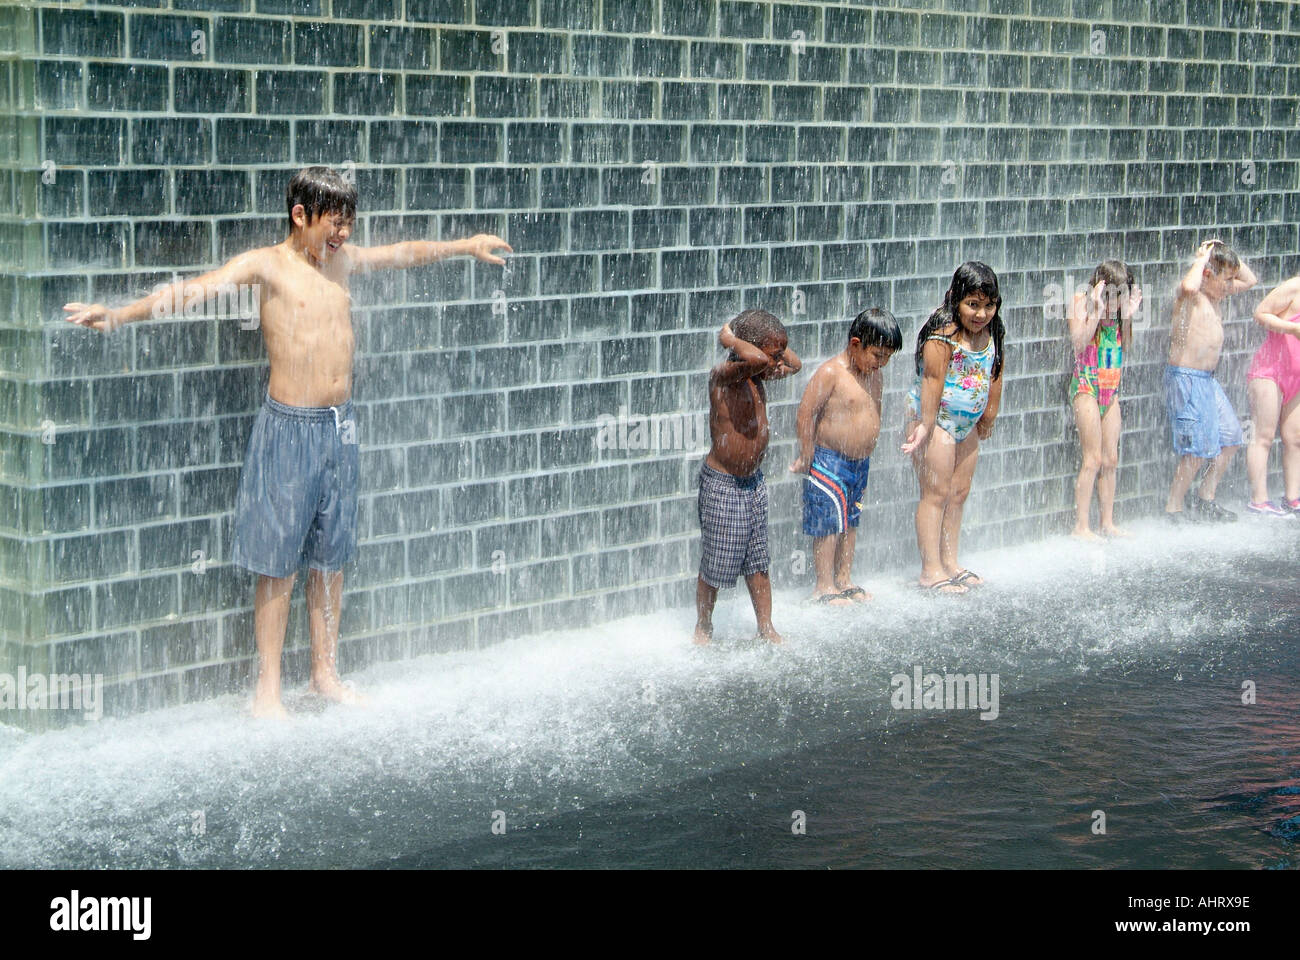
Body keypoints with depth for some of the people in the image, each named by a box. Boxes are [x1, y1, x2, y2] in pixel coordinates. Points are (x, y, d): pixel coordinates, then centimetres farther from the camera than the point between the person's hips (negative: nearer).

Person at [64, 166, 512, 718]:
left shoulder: (342, 259, 11)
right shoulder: (266, 265, -8)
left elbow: (408, 254, 27)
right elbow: (195, 289, -20)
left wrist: (465, 246, 41)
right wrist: (118, 315, -32)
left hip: (340, 425, 6)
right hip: (290, 428, -6)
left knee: (331, 556, 13)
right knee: (279, 561, -1)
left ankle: (326, 673, 25)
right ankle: (267, 689, 7)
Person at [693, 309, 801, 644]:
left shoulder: (757, 376, 3)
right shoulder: (724, 374, -23)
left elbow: (795, 364, 21)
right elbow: (757, 359, -44)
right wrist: (730, 339, -28)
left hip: (753, 481, 8)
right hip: (721, 483, -8)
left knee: (758, 562, 14)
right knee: (714, 565, 6)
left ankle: (766, 629, 22)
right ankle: (703, 628, 24)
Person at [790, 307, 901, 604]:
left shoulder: (875, 375, 6)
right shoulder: (830, 373, -18)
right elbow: (805, 416, -18)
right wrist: (807, 459, -13)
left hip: (860, 462, 8)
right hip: (829, 462, -8)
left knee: (851, 522, 15)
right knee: (829, 524, -3)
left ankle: (844, 581, 26)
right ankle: (824, 587, 5)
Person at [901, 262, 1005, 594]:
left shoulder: (990, 333, 0)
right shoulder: (943, 336, -24)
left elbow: (994, 374, 11)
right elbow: (933, 382, -23)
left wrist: (988, 417, 16)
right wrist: (926, 426, -21)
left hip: (967, 423, 8)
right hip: (933, 417, -8)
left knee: (960, 492, 12)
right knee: (936, 494, -5)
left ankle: (950, 563, 22)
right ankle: (931, 570, -1)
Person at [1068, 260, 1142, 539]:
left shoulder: (1119, 306, 8)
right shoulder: (1082, 302, -8)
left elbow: (1125, 346, 6)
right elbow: (1078, 342, -19)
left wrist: (1128, 315, -4)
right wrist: (1098, 310, -21)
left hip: (1112, 388, 6)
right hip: (1087, 384, -6)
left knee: (1111, 459, 7)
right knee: (1093, 458, -10)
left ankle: (1108, 523, 14)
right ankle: (1081, 526, -5)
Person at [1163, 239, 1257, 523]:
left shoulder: (1216, 294, 13)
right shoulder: (1190, 295, -14)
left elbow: (1250, 280, 26)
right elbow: (1189, 286, -40)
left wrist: (1227, 255, 11)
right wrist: (1201, 260, -22)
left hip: (1208, 379, 10)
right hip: (1185, 378, -10)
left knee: (1230, 438, 13)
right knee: (1197, 449, -10)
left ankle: (1205, 499, 23)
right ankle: (1173, 508, 1)